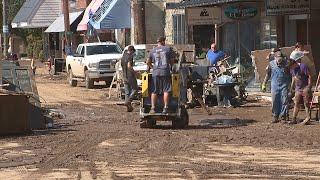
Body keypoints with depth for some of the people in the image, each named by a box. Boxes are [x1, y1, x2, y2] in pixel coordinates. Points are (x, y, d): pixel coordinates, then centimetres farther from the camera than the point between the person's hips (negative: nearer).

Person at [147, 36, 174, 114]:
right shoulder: (168, 49, 4)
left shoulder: (153, 51, 13)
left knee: (154, 91, 4)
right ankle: (165, 108, -8)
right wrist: (170, 67, 26)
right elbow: (172, 61, 7)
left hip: (155, 73, 3)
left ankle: (153, 108, -2)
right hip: (165, 72, -3)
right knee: (166, 90, -2)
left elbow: (148, 62, 16)